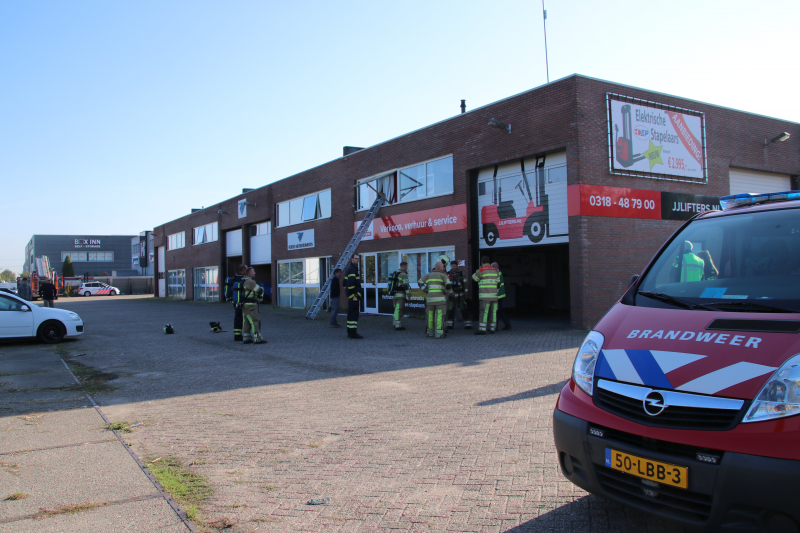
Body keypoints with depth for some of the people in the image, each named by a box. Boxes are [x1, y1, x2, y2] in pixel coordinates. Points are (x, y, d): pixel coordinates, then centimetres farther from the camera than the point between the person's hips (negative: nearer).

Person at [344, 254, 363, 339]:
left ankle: (350, 332, 20)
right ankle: (353, 333, -11)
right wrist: (357, 293, -18)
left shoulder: (349, 268, 20)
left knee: (351, 314, 14)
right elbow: (351, 284, -23)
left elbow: (345, 283, 25)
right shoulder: (352, 269, -14)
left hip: (350, 296, 11)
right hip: (354, 295, -11)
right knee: (354, 314, -10)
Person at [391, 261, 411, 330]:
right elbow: (406, 286, -16)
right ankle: (398, 326, -6)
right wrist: (408, 296, -15)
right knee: (400, 311, -6)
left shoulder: (395, 274, 18)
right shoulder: (404, 274, -10)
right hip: (401, 295, -8)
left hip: (394, 295, 8)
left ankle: (395, 324, 21)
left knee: (397, 310, 16)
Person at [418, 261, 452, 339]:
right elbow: (448, 284, -11)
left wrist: (426, 290, 9)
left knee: (430, 315, 13)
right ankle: (438, 334, -12)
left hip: (430, 298, 4)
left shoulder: (428, 275, 15)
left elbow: (420, 282, 10)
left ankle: (430, 332, 21)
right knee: (440, 315, -6)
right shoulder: (443, 275, 3)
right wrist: (448, 293, 4)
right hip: (440, 298, -4)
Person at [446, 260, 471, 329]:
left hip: (460, 295, -2)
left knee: (463, 309, -3)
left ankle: (467, 324, 0)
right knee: (450, 310, 2)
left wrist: (465, 293, -1)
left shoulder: (461, 273, 3)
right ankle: (450, 324, 11)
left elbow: (464, 284, 3)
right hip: (451, 295, 2)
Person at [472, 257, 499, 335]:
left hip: (485, 295, -6)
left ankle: (482, 329, -12)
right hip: (494, 295, 6)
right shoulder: (495, 270, 12)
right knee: (493, 311, 11)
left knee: (483, 312, -8)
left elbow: (474, 278, 9)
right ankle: (492, 328, 16)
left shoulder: (481, 270, -6)